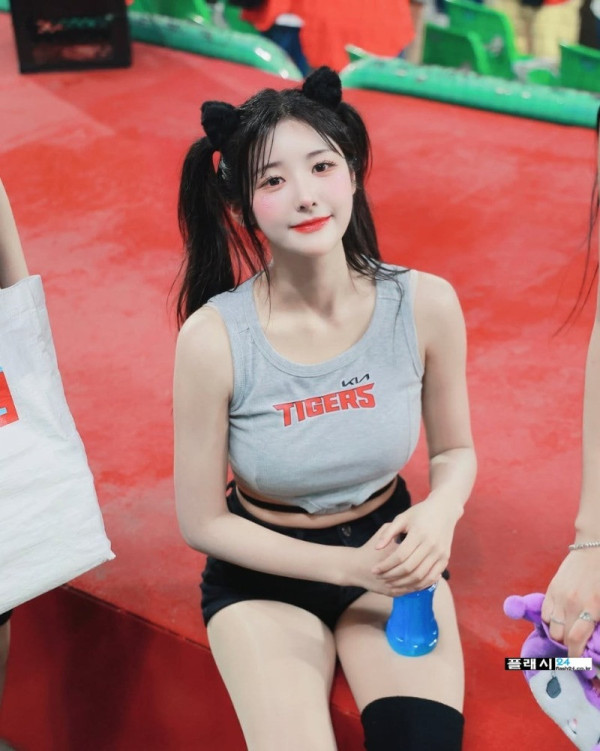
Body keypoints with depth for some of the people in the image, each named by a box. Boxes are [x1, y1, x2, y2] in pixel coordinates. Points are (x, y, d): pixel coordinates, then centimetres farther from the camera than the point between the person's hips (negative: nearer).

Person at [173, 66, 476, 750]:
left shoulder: (425, 305, -16)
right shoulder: (213, 338, -22)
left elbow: (454, 450, 2)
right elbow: (202, 522, -12)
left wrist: (441, 511, -21)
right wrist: (347, 566, -18)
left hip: (388, 542, 2)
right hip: (263, 571, -1)